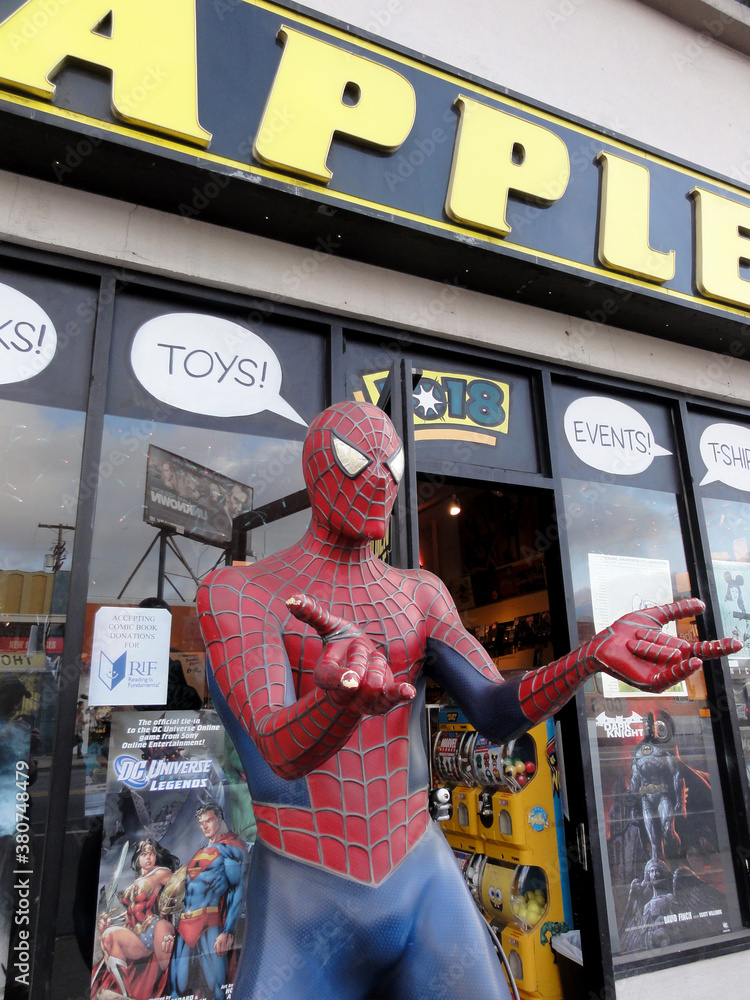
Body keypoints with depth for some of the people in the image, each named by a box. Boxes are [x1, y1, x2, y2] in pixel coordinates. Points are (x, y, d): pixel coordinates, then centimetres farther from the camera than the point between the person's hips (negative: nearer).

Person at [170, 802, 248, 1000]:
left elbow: (238, 890, -12)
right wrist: (177, 927, 16)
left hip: (209, 926, -7)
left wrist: (228, 932, -20)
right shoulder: (200, 851, 23)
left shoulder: (230, 847, -3)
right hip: (185, 925, 7)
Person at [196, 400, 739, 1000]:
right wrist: (345, 689, -47)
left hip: (423, 885, 3)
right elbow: (282, 750, -23)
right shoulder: (236, 593, -8)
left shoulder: (419, 595, 6)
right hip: (305, 907, -3)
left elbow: (498, 715, -5)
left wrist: (596, 654, -25)